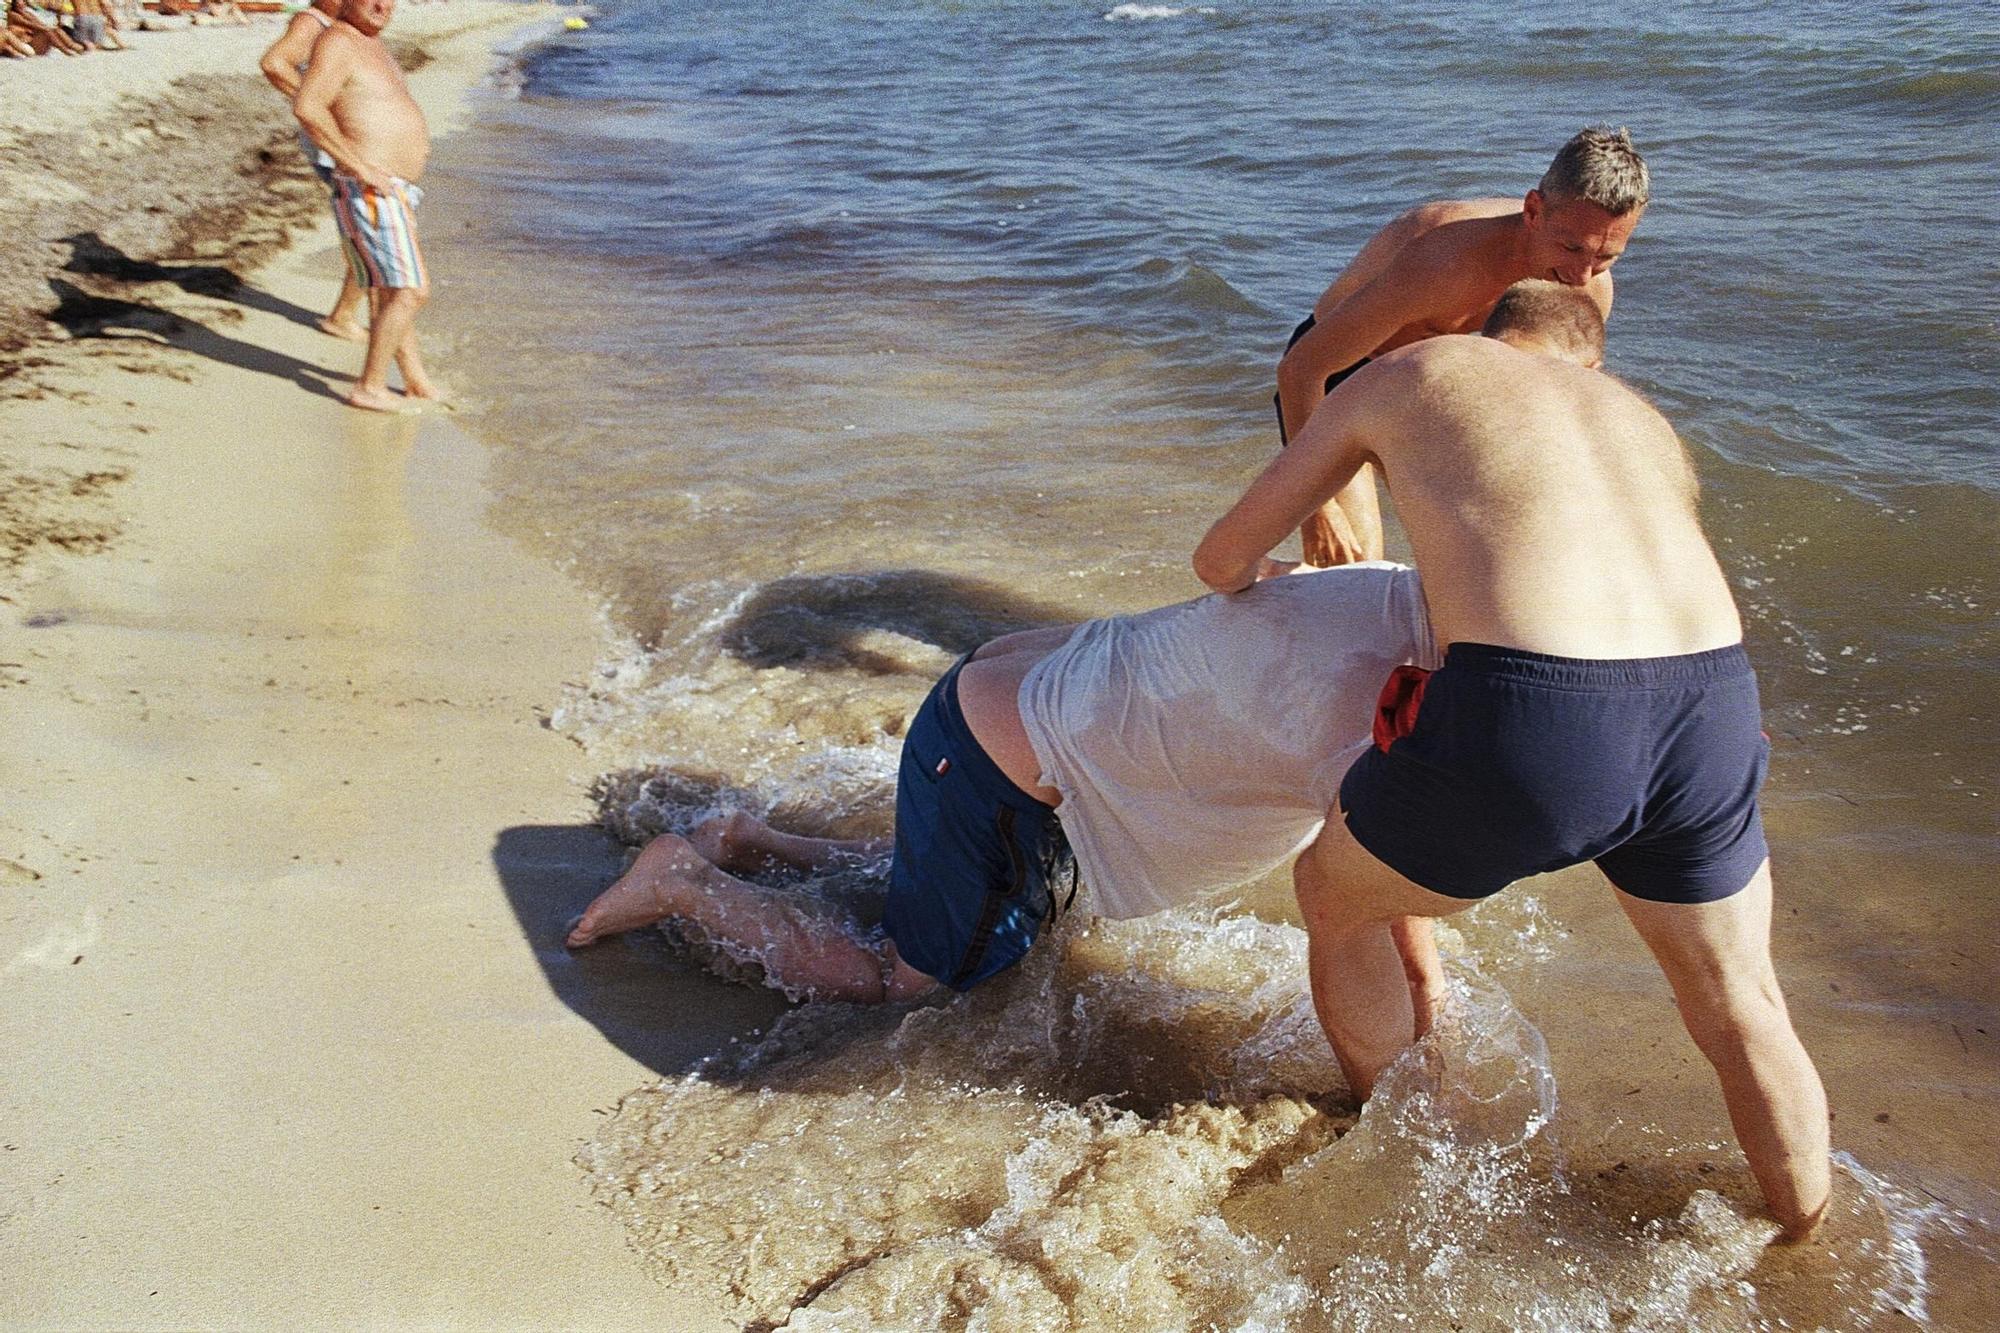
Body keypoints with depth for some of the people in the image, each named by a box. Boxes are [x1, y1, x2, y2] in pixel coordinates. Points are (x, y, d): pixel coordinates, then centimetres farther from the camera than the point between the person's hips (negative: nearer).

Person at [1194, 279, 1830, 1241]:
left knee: (1332, 895, 28)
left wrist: (1240, 581, 52)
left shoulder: (1402, 374, 22)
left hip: (1526, 725, -4)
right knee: (1737, 1006, 32)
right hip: (1712, 715, 4)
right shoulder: (1648, 425, 33)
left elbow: (1221, 556, 27)